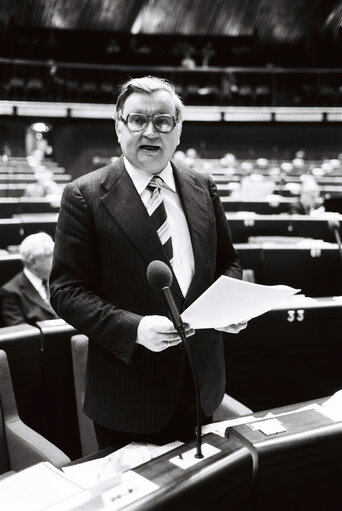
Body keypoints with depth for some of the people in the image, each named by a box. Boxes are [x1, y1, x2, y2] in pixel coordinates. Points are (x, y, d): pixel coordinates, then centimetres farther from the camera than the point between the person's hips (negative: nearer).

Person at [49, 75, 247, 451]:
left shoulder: (203, 189, 4)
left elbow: (227, 262, 14)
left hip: (202, 387, 5)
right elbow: (65, 291, -12)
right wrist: (134, 328, -25)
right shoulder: (85, 196, -10)